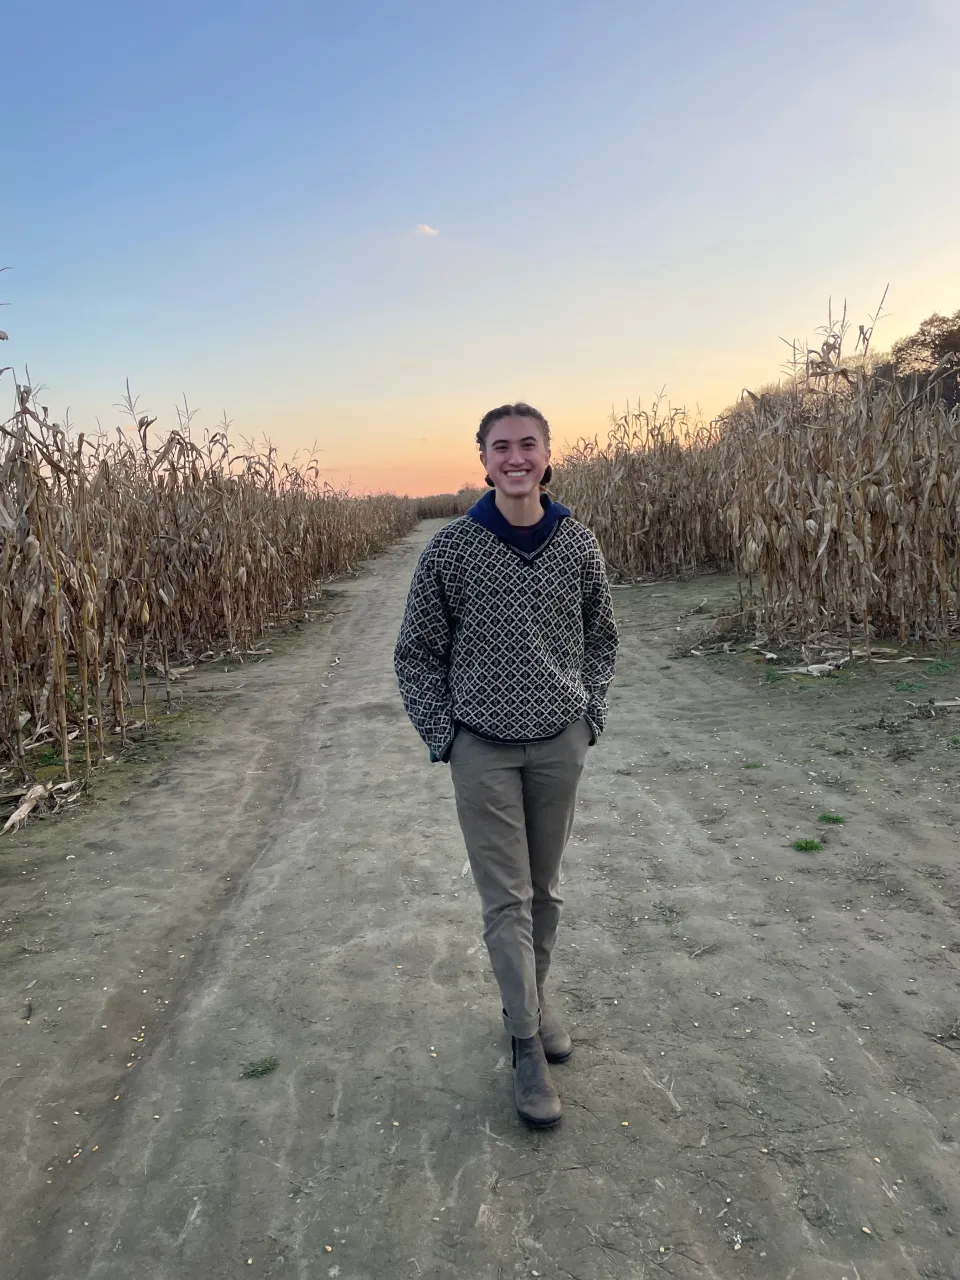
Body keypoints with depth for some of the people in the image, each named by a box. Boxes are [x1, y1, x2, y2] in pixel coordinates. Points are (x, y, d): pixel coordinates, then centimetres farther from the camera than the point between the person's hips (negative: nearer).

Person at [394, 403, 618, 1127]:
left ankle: (535, 1001, 37)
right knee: (505, 900, 2)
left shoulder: (578, 544, -1)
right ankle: (528, 1047, 15)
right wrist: (441, 735, -6)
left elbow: (601, 639, 12)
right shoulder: (452, 549, -8)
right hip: (483, 747, -2)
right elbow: (417, 652, 0)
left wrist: (590, 715, 3)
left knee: (545, 890, 16)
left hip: (559, 743, 3)